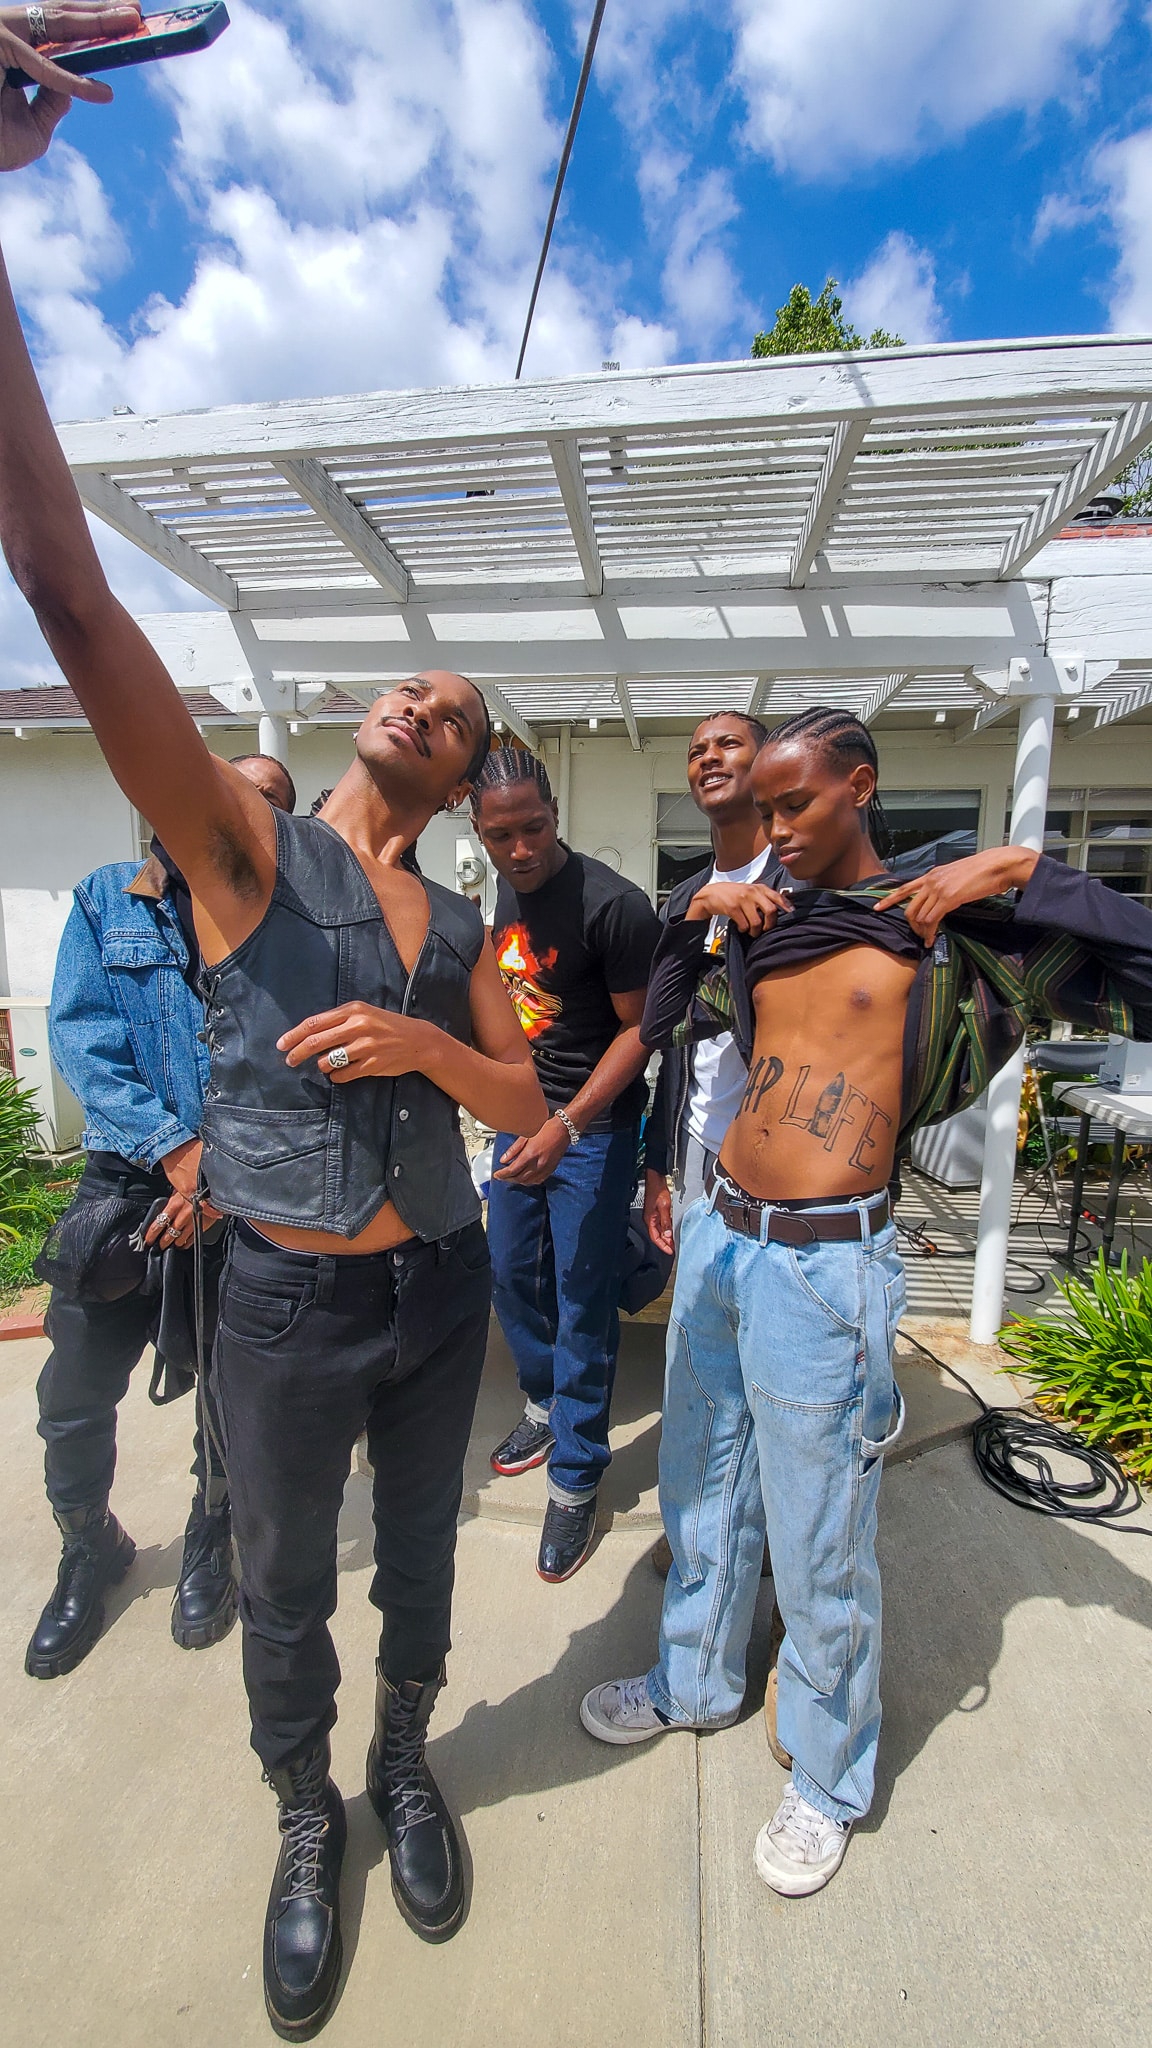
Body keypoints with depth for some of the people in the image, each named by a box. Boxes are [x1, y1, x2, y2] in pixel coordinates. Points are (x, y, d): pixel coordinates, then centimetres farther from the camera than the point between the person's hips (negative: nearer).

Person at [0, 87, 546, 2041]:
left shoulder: (461, 928, 3)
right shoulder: (241, 848, -8)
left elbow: (528, 1107, 1)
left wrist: (428, 1045, -20)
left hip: (442, 1293, 4)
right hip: (285, 1308, -3)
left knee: (419, 1563, 25)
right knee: (283, 1602, 20)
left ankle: (406, 1769, 54)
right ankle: (305, 1824, 50)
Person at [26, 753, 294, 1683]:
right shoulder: (108, 896, 5)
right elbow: (80, 1037, -5)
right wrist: (177, 1147, -16)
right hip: (125, 1177, 1)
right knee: (75, 1395, 8)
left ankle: (210, 1546, 41)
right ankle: (89, 1553, 39)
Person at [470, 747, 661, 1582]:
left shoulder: (614, 904, -19)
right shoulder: (502, 894, 4)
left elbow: (638, 1027, -17)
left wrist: (565, 1126, -25)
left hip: (594, 1124, -7)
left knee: (582, 1305, 2)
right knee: (512, 1274, 18)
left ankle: (576, 1479, 22)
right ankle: (546, 1404, 43)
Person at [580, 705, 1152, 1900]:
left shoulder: (947, 921, -4)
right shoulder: (767, 926, 10)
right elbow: (657, 1023, 18)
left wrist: (1024, 873, -14)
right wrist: (699, 911, 6)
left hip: (822, 1267, -5)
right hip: (717, 1236, 6)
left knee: (818, 1544, 11)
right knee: (701, 1491, 23)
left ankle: (826, 1779, 40)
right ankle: (693, 1681, 49)